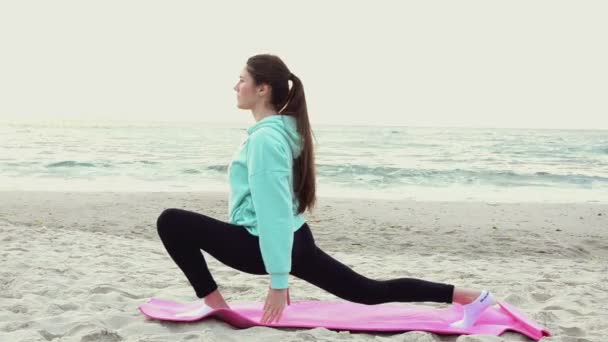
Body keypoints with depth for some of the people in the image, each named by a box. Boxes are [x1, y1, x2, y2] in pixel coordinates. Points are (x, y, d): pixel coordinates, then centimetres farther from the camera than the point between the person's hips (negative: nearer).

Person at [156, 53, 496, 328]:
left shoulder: (264, 137, -18)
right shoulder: (282, 129, 12)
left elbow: (274, 211, -23)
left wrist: (278, 281, -22)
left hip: (262, 244, -10)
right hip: (297, 239, 10)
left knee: (171, 221, -5)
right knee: (371, 291, 12)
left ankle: (215, 304, 1)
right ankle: (464, 295, 9)